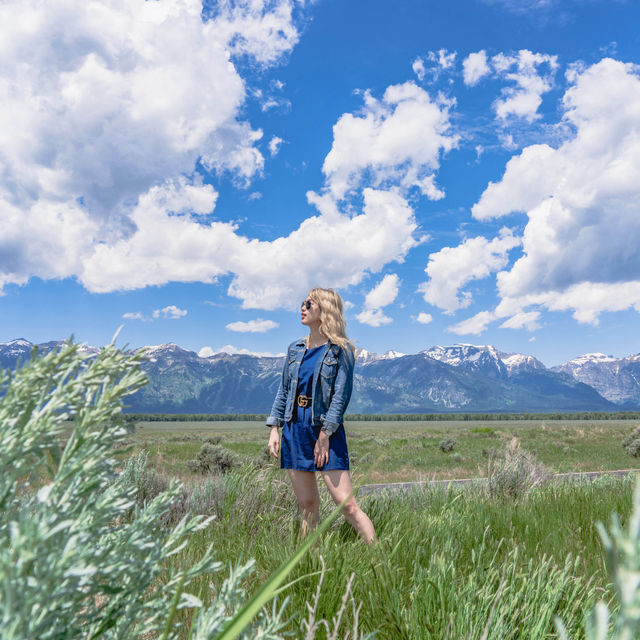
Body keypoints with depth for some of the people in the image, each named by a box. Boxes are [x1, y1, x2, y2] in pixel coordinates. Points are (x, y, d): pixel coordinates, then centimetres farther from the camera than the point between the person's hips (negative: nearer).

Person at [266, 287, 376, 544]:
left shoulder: (341, 349, -5)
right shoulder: (295, 349, 12)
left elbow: (342, 394, -11)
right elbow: (283, 390, 15)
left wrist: (325, 435, -16)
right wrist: (274, 428, 7)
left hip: (326, 429, -5)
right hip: (295, 428, 6)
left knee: (347, 505, -8)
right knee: (306, 505, 11)